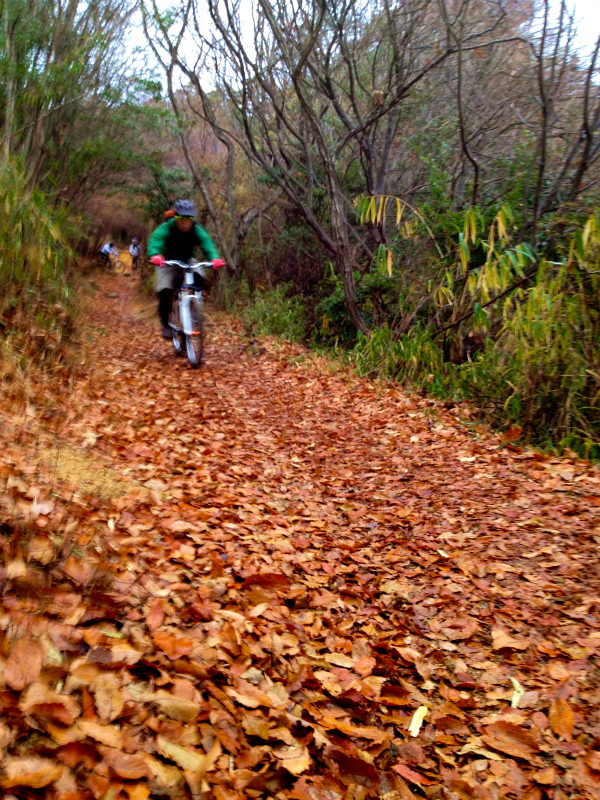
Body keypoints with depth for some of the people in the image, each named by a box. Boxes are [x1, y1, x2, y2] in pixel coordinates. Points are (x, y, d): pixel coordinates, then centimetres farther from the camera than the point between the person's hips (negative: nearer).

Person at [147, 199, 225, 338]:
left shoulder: (197, 231, -20)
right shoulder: (165, 229, -26)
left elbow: (207, 244, -32)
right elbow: (154, 244, -40)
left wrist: (215, 258, -55)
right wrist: (155, 256, -65)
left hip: (187, 262, 2)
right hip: (167, 263, -2)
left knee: (198, 278, -29)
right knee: (164, 292, -21)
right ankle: (166, 325, -1)